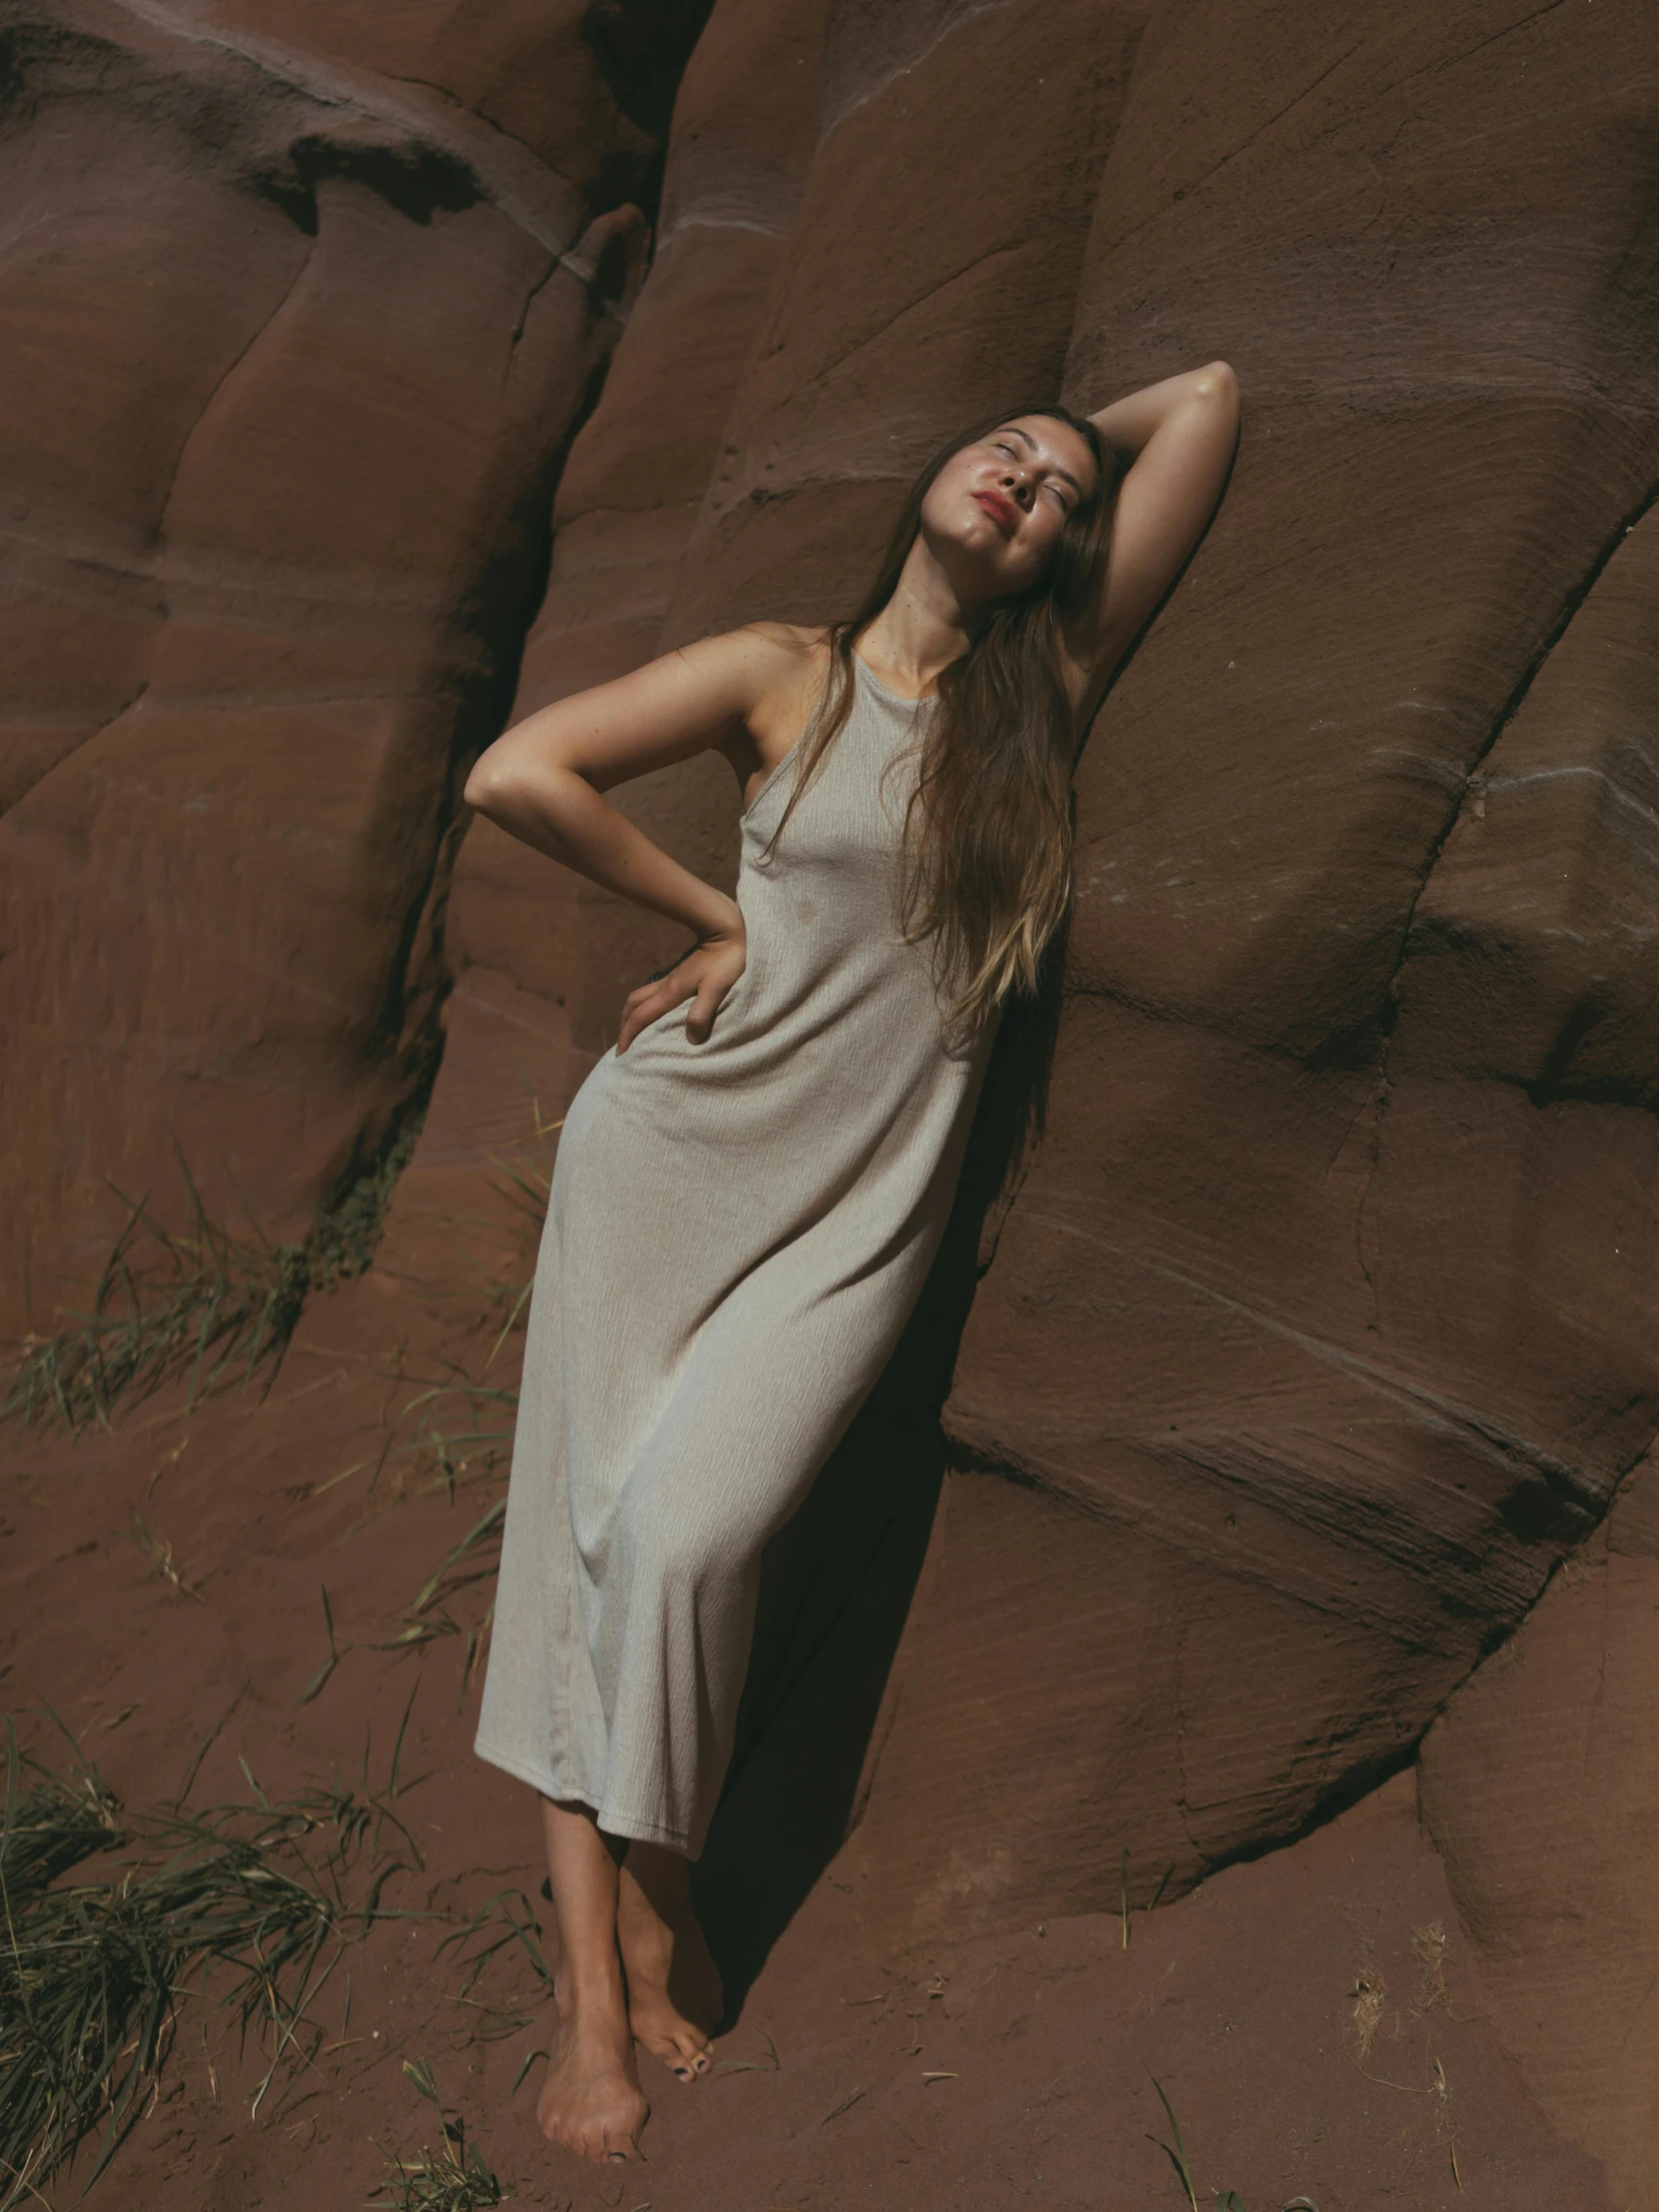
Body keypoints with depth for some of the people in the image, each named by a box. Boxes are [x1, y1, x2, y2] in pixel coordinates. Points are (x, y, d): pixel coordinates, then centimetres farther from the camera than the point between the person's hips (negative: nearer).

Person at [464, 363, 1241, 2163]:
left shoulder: (1051, 691, 4)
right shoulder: (786, 674, 2)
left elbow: (1207, 399, 2)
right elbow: (510, 773, -7)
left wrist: (1089, 465, 18)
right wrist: (715, 919, -3)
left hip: (858, 1206, 0)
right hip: (674, 1138, 1)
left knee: (687, 1539, -15)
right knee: (588, 1532, -3)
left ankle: (645, 1894, 10)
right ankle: (592, 1979, 7)